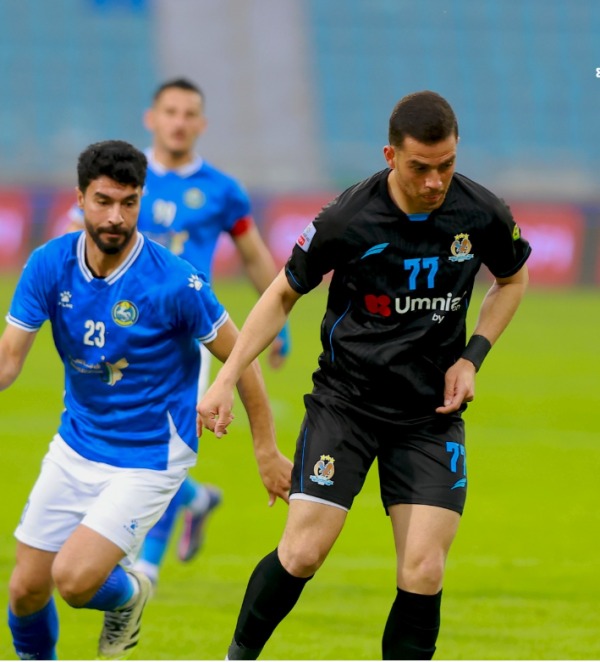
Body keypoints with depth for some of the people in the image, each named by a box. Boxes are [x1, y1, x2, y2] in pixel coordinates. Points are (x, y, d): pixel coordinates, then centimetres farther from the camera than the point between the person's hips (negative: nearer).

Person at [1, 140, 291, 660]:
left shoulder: (174, 282, -21)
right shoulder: (50, 265, -9)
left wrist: (267, 451, -5)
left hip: (149, 457, -5)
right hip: (76, 445, 5)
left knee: (74, 579, -20)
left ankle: (128, 592, 15)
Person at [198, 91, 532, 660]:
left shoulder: (483, 216, -8)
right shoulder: (346, 220, -15)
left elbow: (512, 279, 15)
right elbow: (284, 294, 1)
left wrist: (472, 356, 1)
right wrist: (226, 379, -3)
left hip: (431, 413, 2)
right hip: (345, 401, -2)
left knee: (423, 572, -10)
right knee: (302, 553, -10)